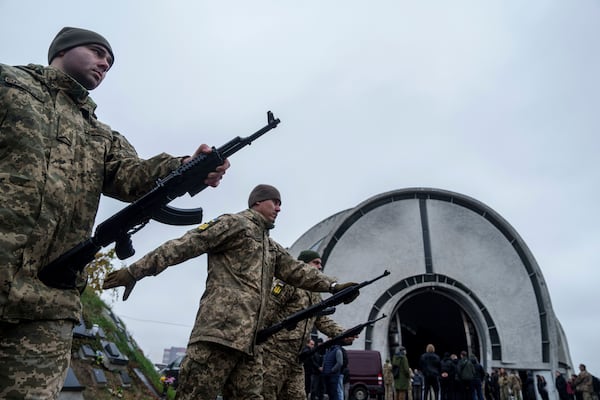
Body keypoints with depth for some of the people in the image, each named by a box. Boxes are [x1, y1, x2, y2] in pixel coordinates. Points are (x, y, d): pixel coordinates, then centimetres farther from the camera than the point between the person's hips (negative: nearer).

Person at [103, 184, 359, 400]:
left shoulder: (272, 248, 29)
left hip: (248, 341, 8)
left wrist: (332, 286, 6)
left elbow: (297, 271, 21)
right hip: (220, 330, -8)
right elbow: (183, 246, -4)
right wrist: (135, 271, -11)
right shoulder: (234, 224, 3)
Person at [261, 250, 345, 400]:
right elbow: (267, 310, -13)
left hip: (296, 359, 9)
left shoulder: (315, 294, 22)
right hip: (274, 353, -9)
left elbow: (322, 320, 20)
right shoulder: (289, 282, -6)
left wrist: (341, 334, 5)